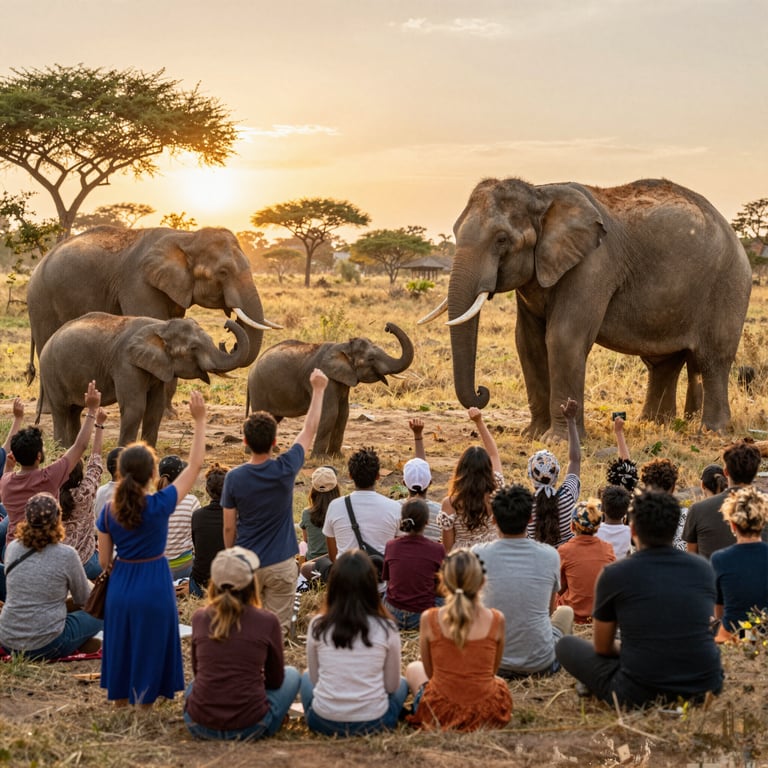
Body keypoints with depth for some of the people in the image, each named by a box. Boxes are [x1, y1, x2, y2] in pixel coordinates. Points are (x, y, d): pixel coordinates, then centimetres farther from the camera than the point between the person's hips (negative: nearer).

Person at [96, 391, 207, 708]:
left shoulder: (109, 511, -6)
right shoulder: (160, 504, -17)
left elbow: (103, 560, 1)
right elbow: (194, 465, -11)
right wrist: (199, 421, -7)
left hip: (120, 587, 4)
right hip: (153, 587, -4)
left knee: (121, 647, 18)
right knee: (148, 652, 10)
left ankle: (119, 709, 30)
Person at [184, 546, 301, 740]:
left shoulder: (199, 617, 0)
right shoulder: (267, 621, -7)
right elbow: (275, 680, 7)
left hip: (199, 725, 3)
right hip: (249, 727, -3)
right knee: (291, 674, 23)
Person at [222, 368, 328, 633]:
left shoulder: (234, 478, -11)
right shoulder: (285, 470, -13)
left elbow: (229, 527, -3)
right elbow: (309, 430, 0)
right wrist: (318, 389, 10)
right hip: (281, 564, -1)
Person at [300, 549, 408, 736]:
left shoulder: (318, 626, -7)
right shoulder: (386, 629, -10)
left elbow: (315, 678, 5)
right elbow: (391, 685, -1)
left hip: (324, 722, 0)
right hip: (373, 723, 0)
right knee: (401, 684, 31)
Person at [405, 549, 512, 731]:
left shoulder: (429, 619, -14)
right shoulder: (497, 620, -11)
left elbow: (430, 672, 0)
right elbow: (492, 670, 3)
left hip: (439, 715, -2)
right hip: (488, 715, 2)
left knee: (414, 668, 32)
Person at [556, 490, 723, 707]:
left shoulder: (614, 575, -7)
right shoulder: (704, 569, 3)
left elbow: (602, 647, 6)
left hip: (639, 695, -2)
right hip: (706, 688, 2)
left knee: (567, 645, 19)